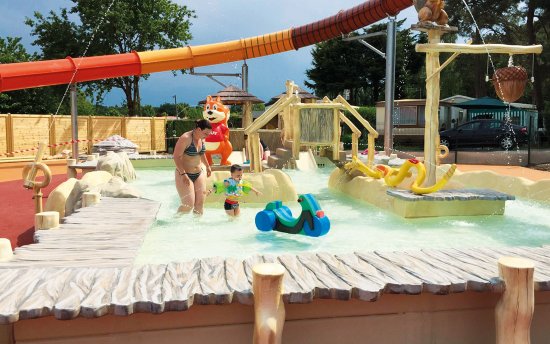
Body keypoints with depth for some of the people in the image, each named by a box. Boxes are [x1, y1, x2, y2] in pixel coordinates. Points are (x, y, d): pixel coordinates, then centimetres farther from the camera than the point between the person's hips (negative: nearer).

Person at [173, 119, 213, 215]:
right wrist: (183, 174, -26)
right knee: (189, 204, -9)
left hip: (199, 173, 7)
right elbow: (176, 157, -21)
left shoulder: (202, 139, 4)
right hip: (185, 175, -7)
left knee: (200, 203, 4)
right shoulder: (185, 138, -19)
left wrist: (207, 166, 28)